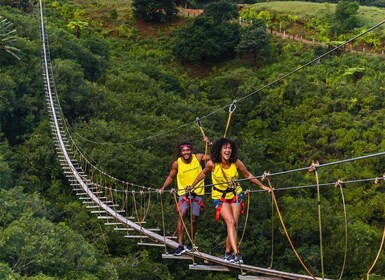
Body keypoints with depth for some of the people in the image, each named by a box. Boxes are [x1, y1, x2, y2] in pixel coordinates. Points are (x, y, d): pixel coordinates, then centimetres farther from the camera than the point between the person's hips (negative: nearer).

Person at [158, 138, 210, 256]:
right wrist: (162, 188, -4)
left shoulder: (198, 157, -8)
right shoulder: (176, 164, -8)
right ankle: (180, 245, -23)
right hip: (184, 192, -1)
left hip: (197, 193, 1)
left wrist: (209, 143, -19)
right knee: (181, 214, -22)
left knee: (194, 219, 4)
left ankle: (190, 244, 25)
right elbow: (171, 177, 7)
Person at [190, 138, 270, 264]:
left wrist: (262, 186, 4)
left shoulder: (236, 163, -14)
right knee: (230, 222, -19)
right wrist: (192, 186, 13)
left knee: (233, 224, -1)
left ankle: (228, 252, 15)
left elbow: (248, 175, 2)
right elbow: (203, 174, 3)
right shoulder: (212, 164, -17)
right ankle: (236, 253, -25)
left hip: (235, 195, 3)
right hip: (220, 197, -2)